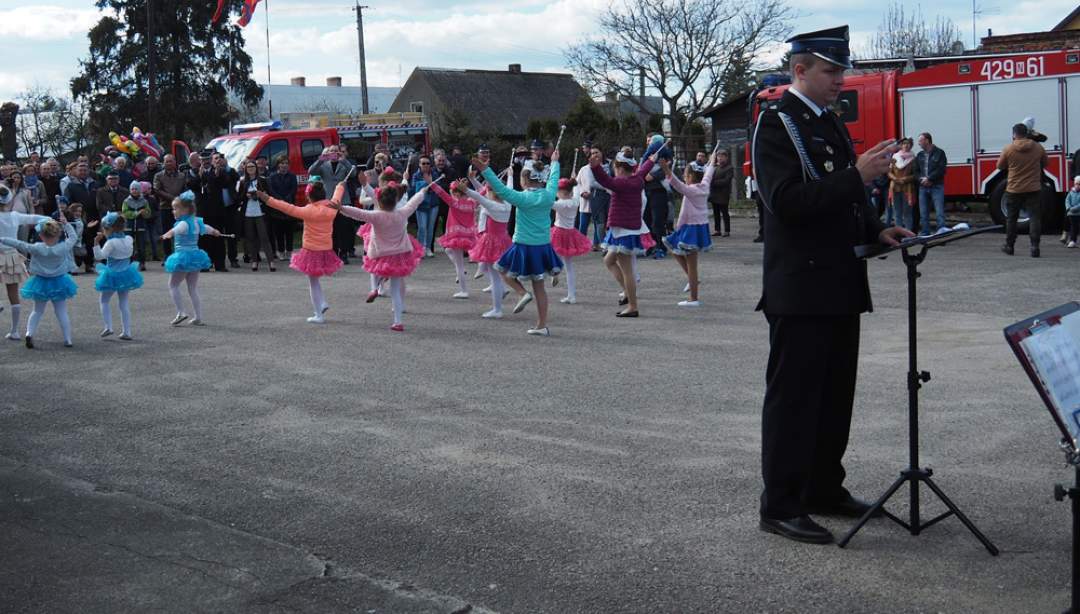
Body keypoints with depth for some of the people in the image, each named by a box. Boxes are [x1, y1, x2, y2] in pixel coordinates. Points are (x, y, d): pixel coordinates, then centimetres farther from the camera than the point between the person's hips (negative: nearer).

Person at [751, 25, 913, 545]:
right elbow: (787, 201, -22)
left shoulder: (832, 125, 16)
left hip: (840, 287, 9)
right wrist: (857, 175, -25)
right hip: (800, 288, -9)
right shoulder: (775, 124, -10)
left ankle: (824, 489, 28)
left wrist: (876, 230, 7)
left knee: (835, 395, 15)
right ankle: (781, 507, 4)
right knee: (793, 398, -3)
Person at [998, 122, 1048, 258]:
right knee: (1035, 218, 1)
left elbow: (1000, 166, 3)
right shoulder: (1038, 148, -2)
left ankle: (1009, 246, 21)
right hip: (1034, 189, 1)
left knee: (1011, 219, 13)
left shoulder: (1008, 149, -9)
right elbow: (1045, 164, 13)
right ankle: (1035, 247, -8)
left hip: (1014, 190, -1)